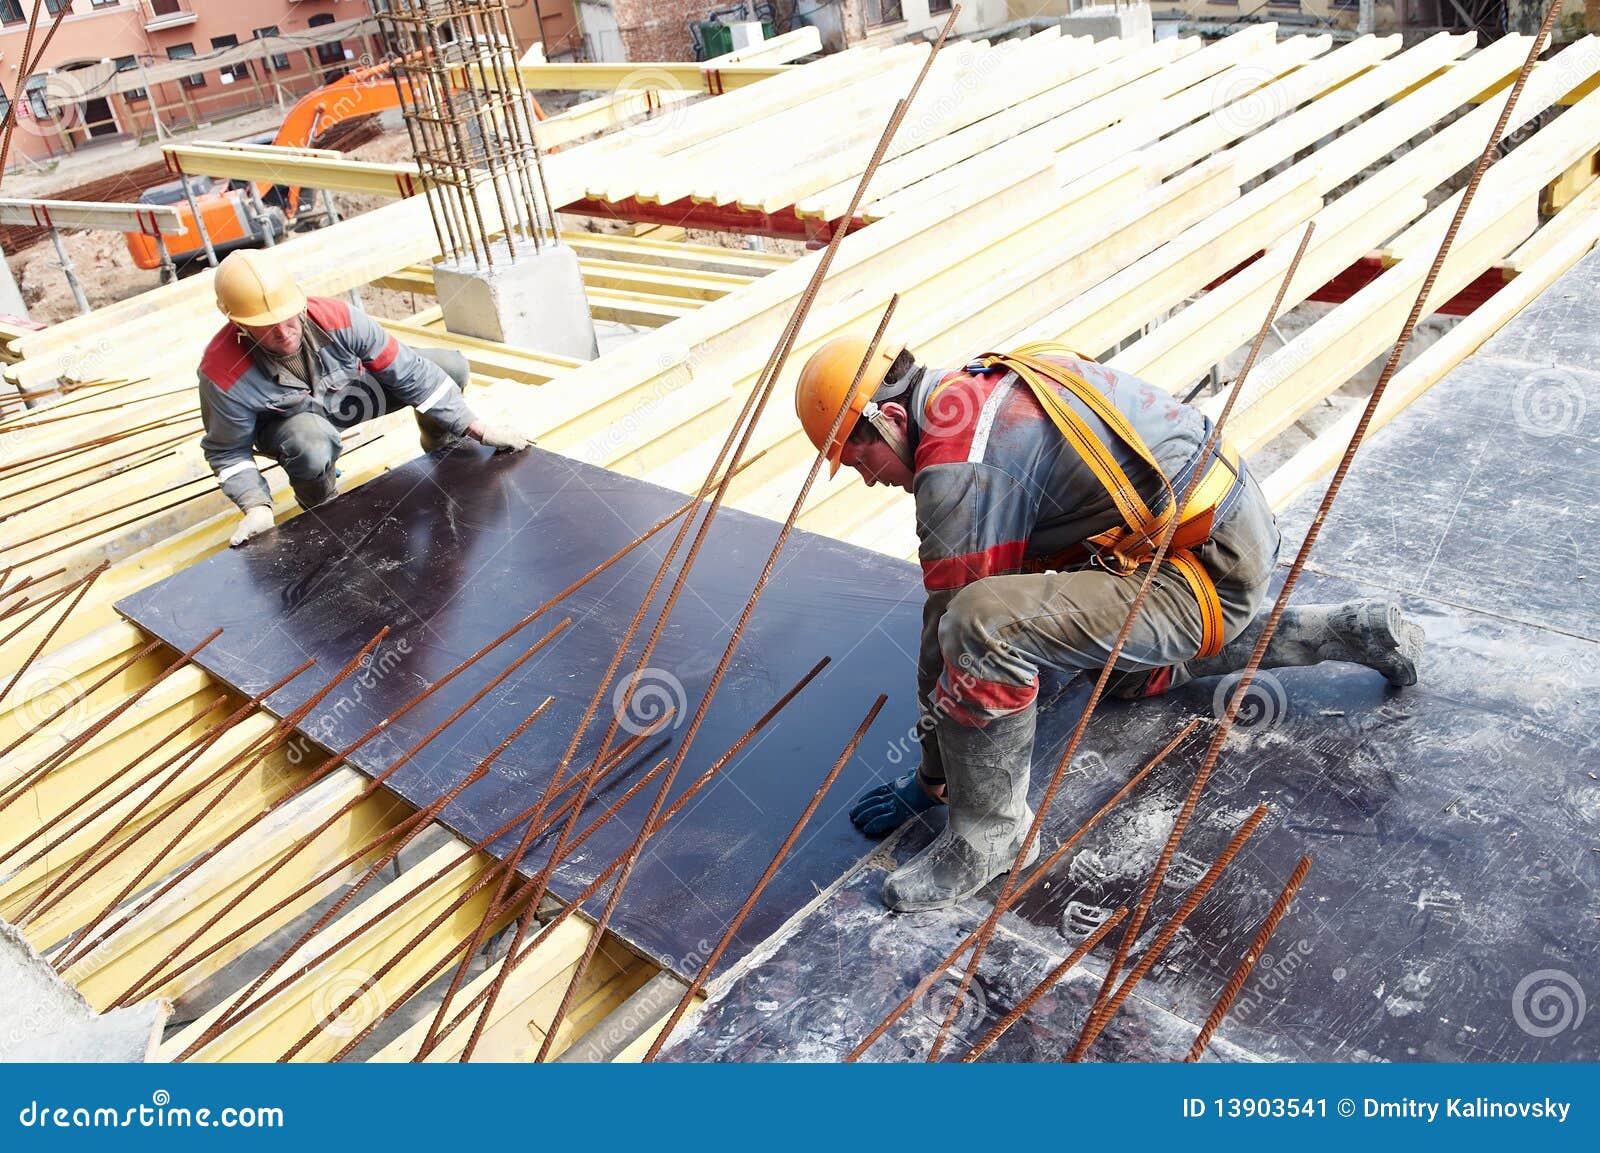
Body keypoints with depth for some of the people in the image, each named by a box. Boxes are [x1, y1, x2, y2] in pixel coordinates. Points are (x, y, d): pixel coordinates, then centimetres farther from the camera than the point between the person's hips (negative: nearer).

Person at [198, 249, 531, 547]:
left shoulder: (335, 317, -33)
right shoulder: (223, 375, -34)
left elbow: (406, 371, -24)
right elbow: (228, 452, -16)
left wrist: (477, 429, -23)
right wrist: (257, 505, -33)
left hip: (349, 389, 3)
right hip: (291, 422, -2)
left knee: (451, 365, -12)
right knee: (312, 446, -41)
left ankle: (442, 449, 20)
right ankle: (323, 512, -4)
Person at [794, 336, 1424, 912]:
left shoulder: (957, 466, -19)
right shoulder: (985, 386, 11)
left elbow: (952, 622, -14)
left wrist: (931, 779, -1)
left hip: (1210, 573, -11)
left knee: (983, 626, -28)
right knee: (1124, 669, 37)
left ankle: (988, 836, -6)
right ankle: (1356, 631, 37)